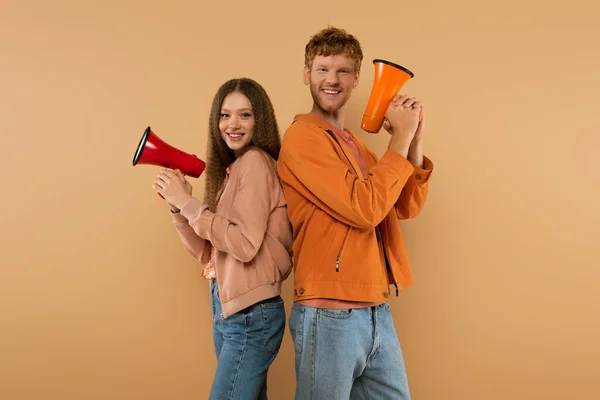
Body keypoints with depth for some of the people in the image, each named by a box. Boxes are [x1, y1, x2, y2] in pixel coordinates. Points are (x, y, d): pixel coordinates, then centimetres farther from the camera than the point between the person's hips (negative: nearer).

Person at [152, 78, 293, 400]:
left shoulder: (256, 161, -12)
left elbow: (245, 245, -21)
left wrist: (188, 202, -16)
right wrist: (177, 207, -3)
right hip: (228, 309, 9)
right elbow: (208, 254, 9)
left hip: (251, 314, -9)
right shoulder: (230, 168, 13)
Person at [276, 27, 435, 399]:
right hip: (329, 316, -8)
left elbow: (406, 207, 10)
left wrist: (414, 141, -1)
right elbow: (365, 208, -21)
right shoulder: (304, 135, -11)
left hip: (378, 313, 8)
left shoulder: (355, 143, 15)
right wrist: (399, 139, -12)